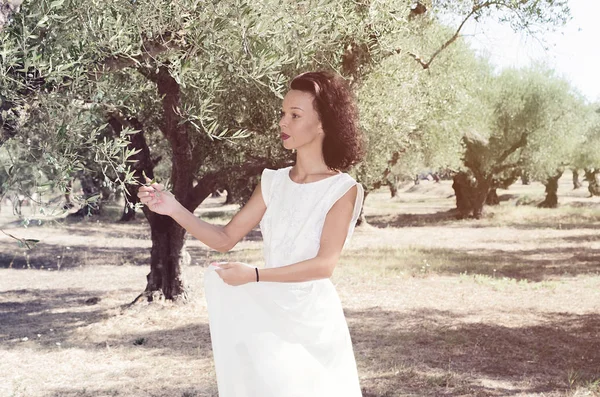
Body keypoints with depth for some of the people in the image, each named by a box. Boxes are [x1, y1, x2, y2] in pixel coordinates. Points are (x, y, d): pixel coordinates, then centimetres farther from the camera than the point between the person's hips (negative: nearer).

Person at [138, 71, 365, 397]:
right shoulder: (273, 182, 5)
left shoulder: (343, 189, -9)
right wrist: (174, 209, -9)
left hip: (312, 320, -4)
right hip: (267, 315, 4)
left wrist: (254, 275, -25)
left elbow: (324, 264, -17)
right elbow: (225, 239, 5)